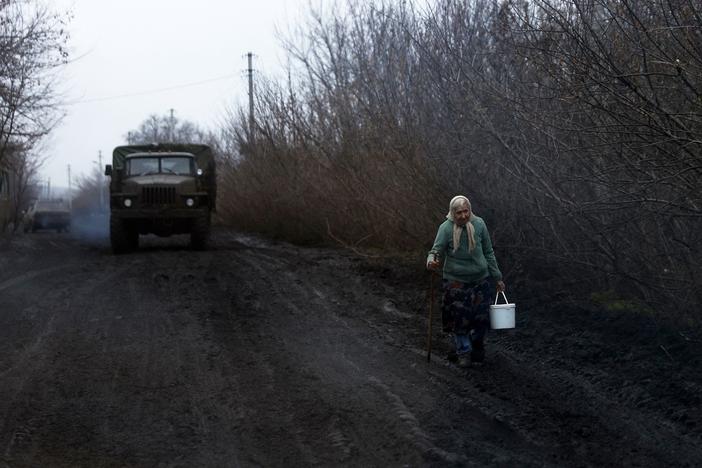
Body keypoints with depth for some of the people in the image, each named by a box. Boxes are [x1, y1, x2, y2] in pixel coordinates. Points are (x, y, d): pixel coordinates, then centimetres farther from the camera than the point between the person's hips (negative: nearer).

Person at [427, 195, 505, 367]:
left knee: (481, 318, 5)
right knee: (459, 318, 0)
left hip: (481, 280, 2)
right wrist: (432, 260, -42)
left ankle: (477, 344, 34)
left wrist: (497, 277, 9)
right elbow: (437, 249, -17)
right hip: (455, 281, -2)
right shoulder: (446, 228, -12)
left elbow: (488, 252, 5)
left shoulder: (478, 224, -4)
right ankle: (464, 351, 22)